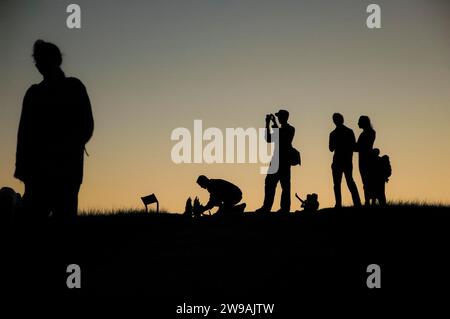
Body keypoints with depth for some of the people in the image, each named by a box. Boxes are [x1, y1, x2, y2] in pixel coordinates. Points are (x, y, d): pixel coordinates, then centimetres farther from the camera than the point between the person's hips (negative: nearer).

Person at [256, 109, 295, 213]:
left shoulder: (290, 129, -3)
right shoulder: (280, 130, 23)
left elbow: (279, 138, -19)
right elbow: (268, 139, 18)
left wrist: (274, 124, -13)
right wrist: (267, 124, 12)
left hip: (284, 161, -8)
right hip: (277, 160, 8)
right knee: (270, 182, 3)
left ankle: (285, 207, -10)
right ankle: (266, 207, 2)